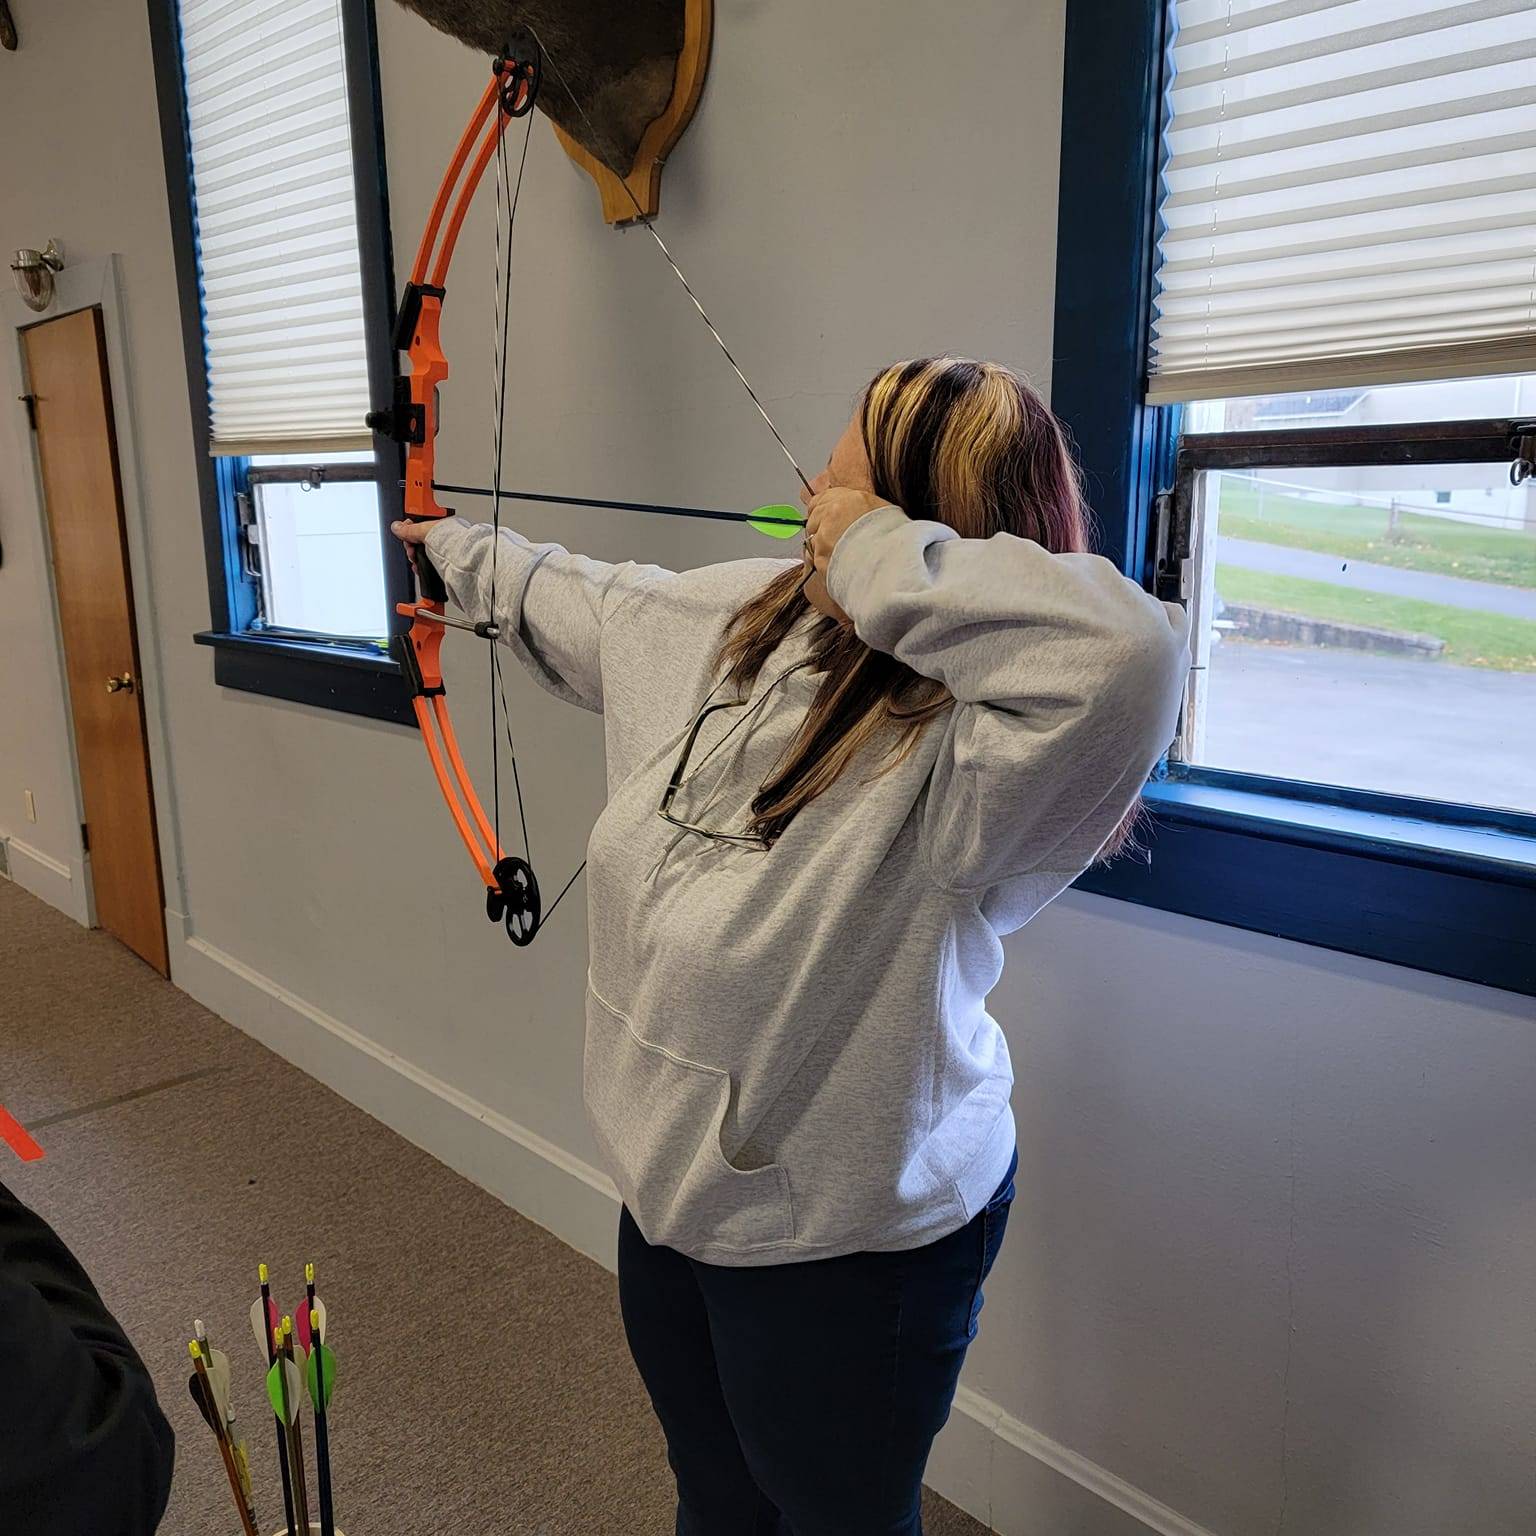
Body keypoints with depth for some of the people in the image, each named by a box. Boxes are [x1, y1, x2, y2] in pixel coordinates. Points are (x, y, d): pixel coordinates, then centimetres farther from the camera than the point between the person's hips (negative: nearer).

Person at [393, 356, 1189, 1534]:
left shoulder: (964, 756, -31)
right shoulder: (730, 620, -7)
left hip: (842, 1254, -7)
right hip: (674, 1197, 7)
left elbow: (1130, 655, -53)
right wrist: (460, 549, 31)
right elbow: (581, 602, 14)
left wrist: (882, 554, -40)